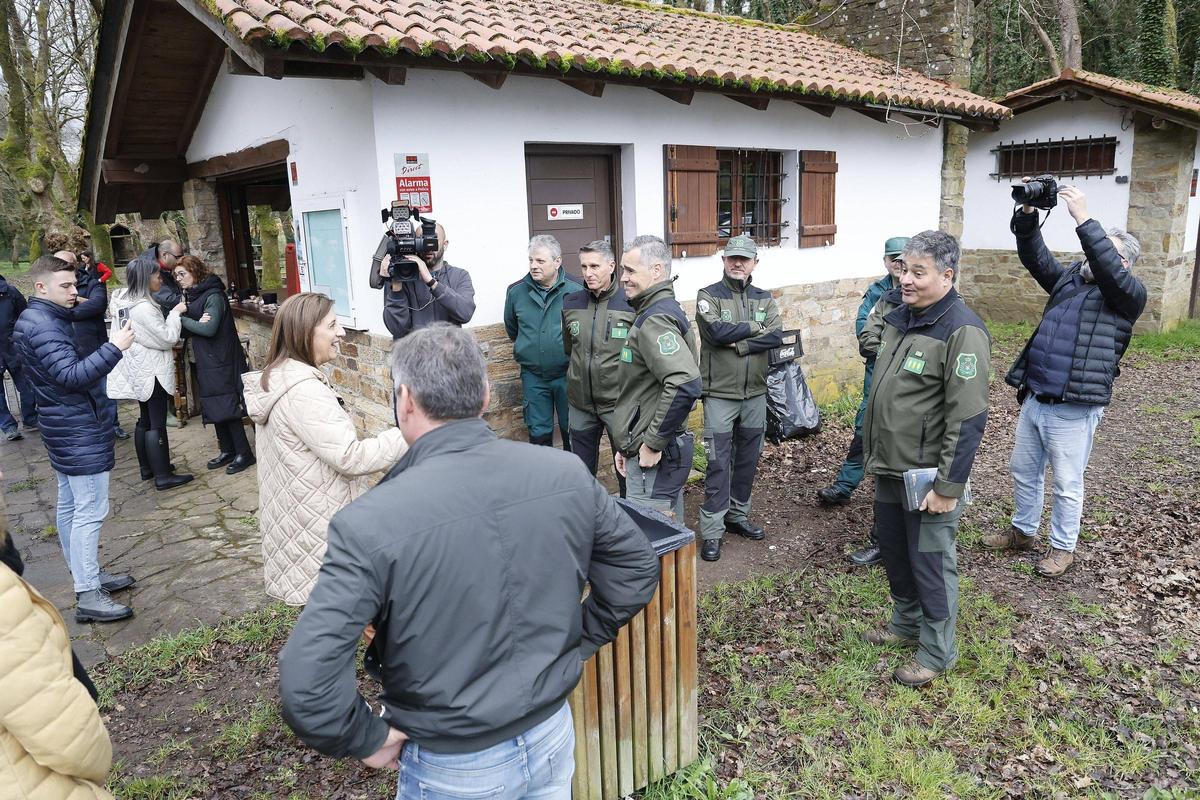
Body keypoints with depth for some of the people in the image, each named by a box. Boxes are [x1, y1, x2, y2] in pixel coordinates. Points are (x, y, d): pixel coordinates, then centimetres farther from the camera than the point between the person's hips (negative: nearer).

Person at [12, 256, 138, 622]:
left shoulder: (38, 320, 14)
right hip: (79, 431, -11)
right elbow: (71, 375, -30)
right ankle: (88, 596, -5)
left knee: (70, 507, 16)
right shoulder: (43, 325, -20)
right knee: (90, 511, -8)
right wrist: (114, 348, -33)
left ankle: (88, 575, 27)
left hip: (66, 428, 11)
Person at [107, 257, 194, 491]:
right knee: (157, 424, -5)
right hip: (153, 371, -10)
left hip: (140, 370, 10)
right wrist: (175, 313, -8)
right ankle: (162, 476, -1)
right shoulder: (144, 307, -23)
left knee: (144, 420, 17)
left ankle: (147, 467, 27)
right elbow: (168, 338, -17)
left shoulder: (125, 302, 7)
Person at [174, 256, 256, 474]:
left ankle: (243, 453, 3)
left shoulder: (213, 296, -14)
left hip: (220, 362, -9)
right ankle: (228, 451, 22)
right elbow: (186, 330, 6)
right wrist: (196, 322, -15)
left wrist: (183, 319, -12)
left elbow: (209, 329, -22)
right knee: (214, 408, 13)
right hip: (204, 361, 9)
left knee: (226, 407, -5)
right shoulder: (191, 296, 12)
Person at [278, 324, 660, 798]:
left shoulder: (371, 523, -25)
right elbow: (638, 566, -1)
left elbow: (307, 683, -28)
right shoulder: (566, 473, -13)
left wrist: (369, 738, -10)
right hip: (553, 732, 3)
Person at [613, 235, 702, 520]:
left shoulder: (655, 320, -18)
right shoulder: (660, 311, 14)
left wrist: (653, 443, -23)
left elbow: (685, 384, -33)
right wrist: (629, 445, 20)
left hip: (653, 456, -10)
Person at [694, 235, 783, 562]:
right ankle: (712, 530, 5)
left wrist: (739, 344, -18)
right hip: (720, 394, -4)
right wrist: (754, 328, -10)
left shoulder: (764, 299, 8)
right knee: (719, 463, -3)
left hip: (755, 393, 5)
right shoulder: (709, 296, -3)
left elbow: (777, 337, -7)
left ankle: (737, 516, 30)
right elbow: (716, 331, -21)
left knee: (748, 459, 14)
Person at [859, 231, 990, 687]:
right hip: (889, 468, 8)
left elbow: (968, 419, -22)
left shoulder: (961, 332, -20)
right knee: (894, 552, 21)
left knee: (931, 563, 6)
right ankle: (906, 625, 43)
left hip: (927, 476, -8)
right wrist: (874, 452, 19)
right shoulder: (900, 319, 7)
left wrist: (948, 487, -22)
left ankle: (937, 651, 25)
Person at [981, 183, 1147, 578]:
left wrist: (1084, 219, -32)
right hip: (1034, 399, 7)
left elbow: (1108, 270, -27)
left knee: (1067, 483, 6)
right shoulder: (1069, 277, 12)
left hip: (1074, 409, -6)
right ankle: (1023, 531, 35)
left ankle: (1063, 547, 24)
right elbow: (1034, 256, 3)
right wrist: (1028, 214, -13)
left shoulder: (1128, 294, -6)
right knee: (1023, 470, 18)